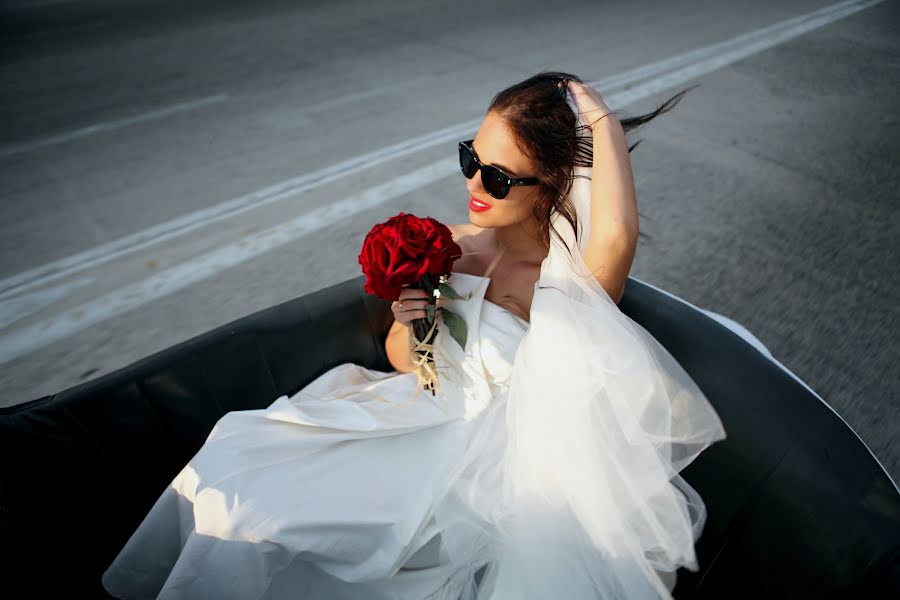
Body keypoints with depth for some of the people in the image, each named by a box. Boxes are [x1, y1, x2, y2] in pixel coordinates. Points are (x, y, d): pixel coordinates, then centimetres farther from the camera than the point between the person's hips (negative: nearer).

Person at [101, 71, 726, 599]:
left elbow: (618, 231, -41)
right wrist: (406, 324, -15)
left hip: (471, 459, -5)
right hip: (413, 416, 5)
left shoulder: (570, 280, -16)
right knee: (236, 453, -3)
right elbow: (402, 360, 9)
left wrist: (601, 116, -25)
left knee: (255, 500, -12)